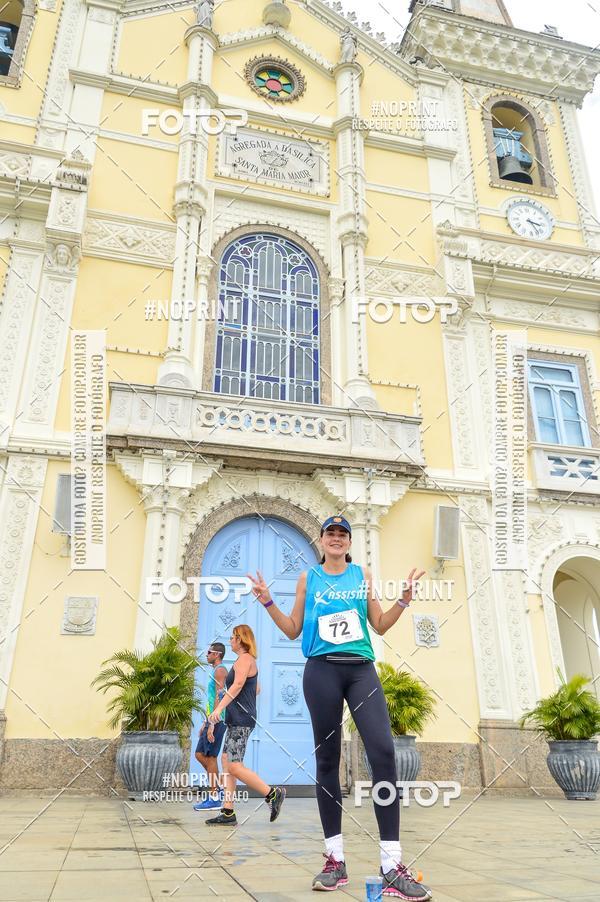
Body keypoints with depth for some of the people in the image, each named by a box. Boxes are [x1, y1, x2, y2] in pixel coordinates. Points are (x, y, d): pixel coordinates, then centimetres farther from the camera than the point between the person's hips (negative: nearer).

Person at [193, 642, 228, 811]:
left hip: (217, 721, -10)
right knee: (200, 754, 10)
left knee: (210, 757, -5)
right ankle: (217, 790, 15)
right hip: (213, 720, 10)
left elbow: (219, 697, -19)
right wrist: (205, 723, 24)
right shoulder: (216, 671, 20)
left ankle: (214, 798, 2)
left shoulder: (220, 670, -11)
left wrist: (212, 724, -22)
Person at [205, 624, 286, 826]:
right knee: (227, 763, 8)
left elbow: (238, 685, -23)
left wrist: (219, 708, -28)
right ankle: (228, 813, 9)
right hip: (236, 720, 10)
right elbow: (256, 690, 28)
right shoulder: (248, 660, 20)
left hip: (241, 720, -10)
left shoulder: (244, 659, -10)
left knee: (234, 766, -12)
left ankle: (273, 794, -6)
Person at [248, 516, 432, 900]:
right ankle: (336, 859, 14)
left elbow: (381, 625, 13)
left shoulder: (363, 575, 13)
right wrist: (268, 602, -1)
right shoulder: (308, 578, 11)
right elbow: (293, 630, 11)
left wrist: (405, 598, 0)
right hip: (322, 670, 0)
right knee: (327, 759, 3)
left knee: (384, 753, -14)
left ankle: (393, 865, -9)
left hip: (361, 668, 1)